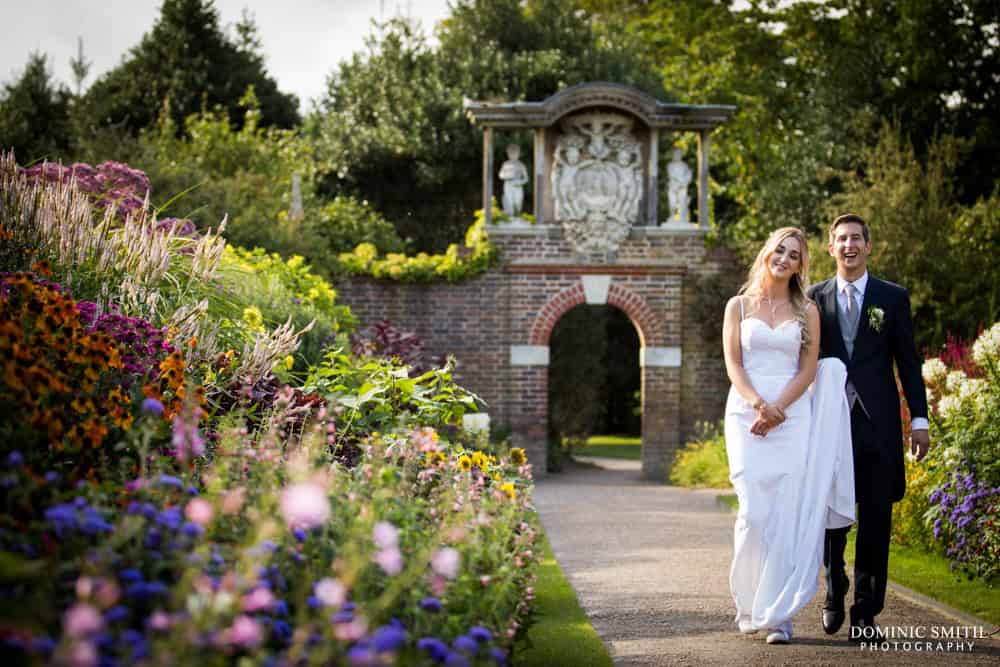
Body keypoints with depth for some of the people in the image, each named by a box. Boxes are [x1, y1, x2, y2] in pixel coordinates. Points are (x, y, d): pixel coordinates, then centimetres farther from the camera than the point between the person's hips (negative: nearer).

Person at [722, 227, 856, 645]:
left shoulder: (807, 311, 10)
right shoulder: (739, 306, 10)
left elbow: (808, 370, 3)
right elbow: (733, 364, 2)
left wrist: (776, 411, -10)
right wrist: (758, 403, -14)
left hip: (793, 417, 0)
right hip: (746, 416, 0)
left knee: (789, 512, -8)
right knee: (754, 511, -8)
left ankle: (778, 614, -5)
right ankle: (748, 605, 10)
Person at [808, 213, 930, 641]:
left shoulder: (893, 298, 7)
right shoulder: (815, 298, 8)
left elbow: (908, 361, 6)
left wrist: (919, 419, 1)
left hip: (877, 423, 0)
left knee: (876, 521, 0)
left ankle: (866, 611, 8)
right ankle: (834, 594, 25)